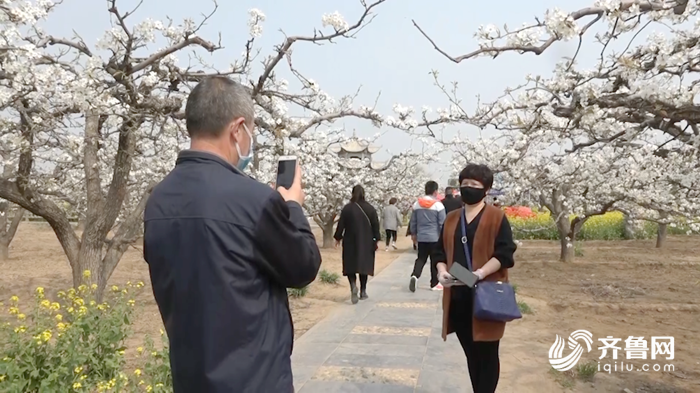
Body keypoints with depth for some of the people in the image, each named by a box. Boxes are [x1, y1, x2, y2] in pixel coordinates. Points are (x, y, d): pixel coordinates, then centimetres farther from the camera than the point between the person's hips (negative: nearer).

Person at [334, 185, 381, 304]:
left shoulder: (347, 208, -7)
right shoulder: (370, 208, -2)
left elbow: (341, 225, -4)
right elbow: (376, 226, -1)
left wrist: (338, 238, 9)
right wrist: (377, 240, 6)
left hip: (350, 242, -1)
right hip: (366, 242, 2)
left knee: (350, 265, 6)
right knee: (364, 265, 13)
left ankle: (353, 286, -19)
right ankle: (363, 292, 16)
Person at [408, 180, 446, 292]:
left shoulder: (416, 204, 4)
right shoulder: (438, 205, -9)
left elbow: (413, 221, 10)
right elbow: (442, 223, -9)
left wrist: (413, 233, 22)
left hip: (421, 237, 4)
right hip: (435, 237, -3)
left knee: (421, 258, 12)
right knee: (435, 260, 8)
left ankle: (414, 276, -12)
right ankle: (434, 284, 15)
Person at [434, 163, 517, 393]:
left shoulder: (496, 217, -3)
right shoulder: (452, 218, 13)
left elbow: (505, 253, -11)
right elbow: (441, 250, 12)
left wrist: (481, 273, -23)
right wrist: (442, 270, -8)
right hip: (458, 297, 5)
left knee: (486, 354, 3)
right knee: (470, 353, 15)